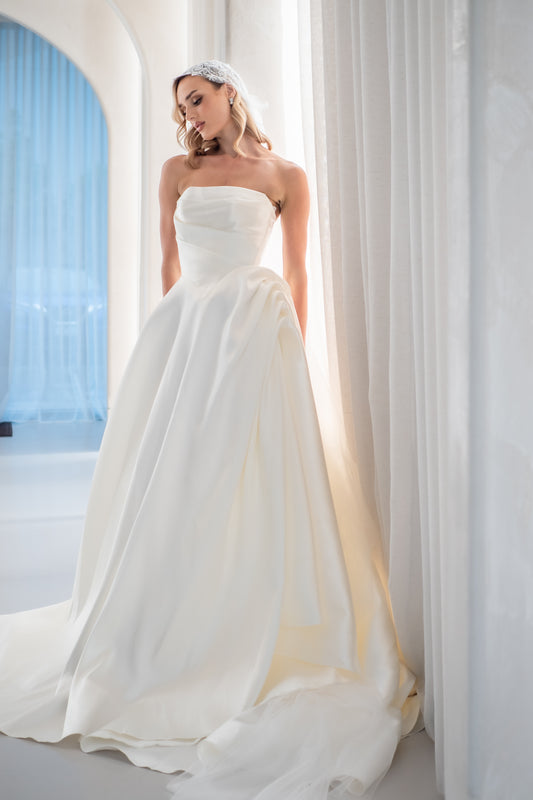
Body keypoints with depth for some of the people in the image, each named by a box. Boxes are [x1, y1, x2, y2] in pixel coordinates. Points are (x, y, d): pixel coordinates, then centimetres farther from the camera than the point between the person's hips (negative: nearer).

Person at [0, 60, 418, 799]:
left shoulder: (285, 177, 8)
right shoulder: (177, 171, 17)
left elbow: (297, 273, 8)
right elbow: (168, 265, 17)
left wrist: (293, 348, 3)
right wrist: (182, 326, 13)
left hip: (252, 326, -3)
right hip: (182, 327, 4)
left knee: (243, 480, -7)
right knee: (164, 477, 3)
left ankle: (241, 642, 4)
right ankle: (158, 633, 18)